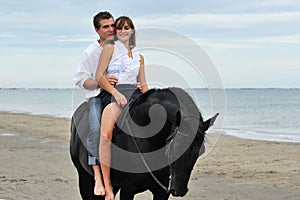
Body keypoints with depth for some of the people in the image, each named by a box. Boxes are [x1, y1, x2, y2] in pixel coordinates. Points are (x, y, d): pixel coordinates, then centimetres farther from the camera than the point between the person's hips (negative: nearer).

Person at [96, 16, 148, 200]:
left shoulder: (139, 57, 26)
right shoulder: (110, 48, 13)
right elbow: (99, 76, 2)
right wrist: (116, 93, -13)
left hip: (134, 94, 5)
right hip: (112, 92, -5)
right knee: (106, 134, -31)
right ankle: (107, 185, -32)